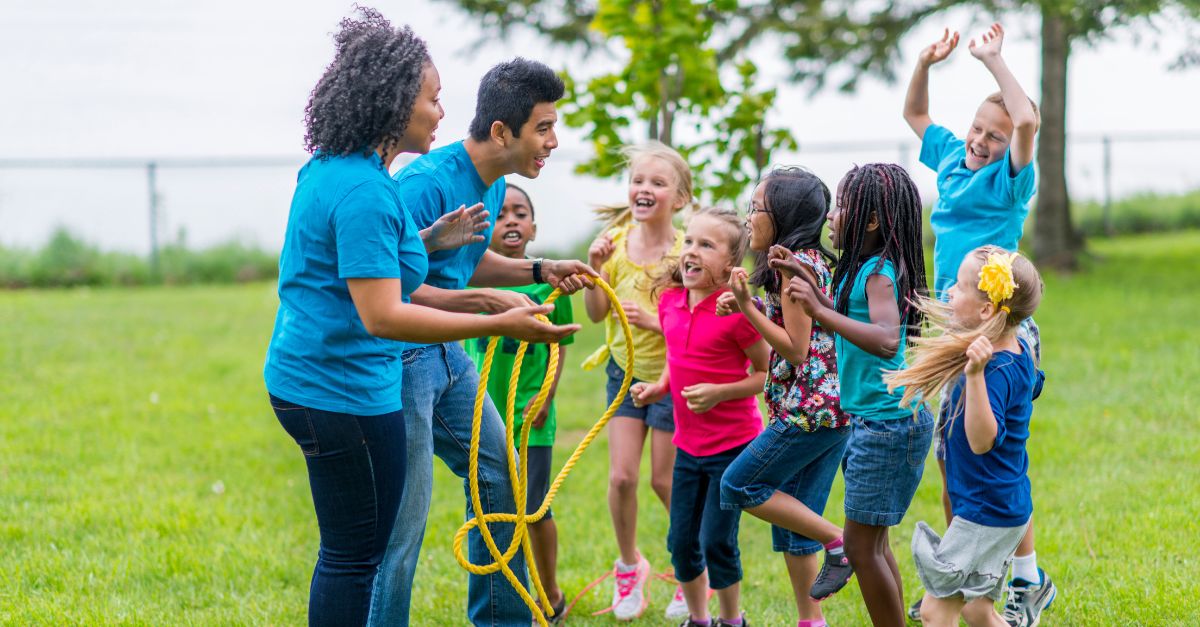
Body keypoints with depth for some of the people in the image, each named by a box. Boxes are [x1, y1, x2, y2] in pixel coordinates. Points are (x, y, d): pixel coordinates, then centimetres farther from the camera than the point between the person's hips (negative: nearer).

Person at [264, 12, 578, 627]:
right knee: (355, 555, -2)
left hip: (305, 378, 11)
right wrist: (501, 324, -28)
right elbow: (381, 316, -27)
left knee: (352, 549, 18)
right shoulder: (364, 193, -21)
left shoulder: (327, 169, 10)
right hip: (345, 389, -11)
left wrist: (427, 242, 13)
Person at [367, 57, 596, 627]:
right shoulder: (426, 184, -24)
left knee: (500, 474, 17)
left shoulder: (494, 184, 6)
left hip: (446, 352, 10)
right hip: (399, 356, -10)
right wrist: (485, 302, -30)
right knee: (405, 515, -8)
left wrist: (540, 271, 9)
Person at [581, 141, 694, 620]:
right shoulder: (617, 240, -5)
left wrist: (655, 320, -29)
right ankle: (629, 565, 22)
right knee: (621, 476, -2)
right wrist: (595, 269, -14)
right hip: (625, 370, 4)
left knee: (665, 480, 4)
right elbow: (596, 313, 1)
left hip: (671, 377, -3)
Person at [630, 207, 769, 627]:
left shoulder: (735, 311, -19)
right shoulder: (670, 301, 2)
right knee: (681, 541, 10)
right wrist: (658, 388, 1)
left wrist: (719, 392, -22)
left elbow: (769, 373, -11)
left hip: (733, 446, -6)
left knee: (716, 543, -3)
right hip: (689, 445, 6)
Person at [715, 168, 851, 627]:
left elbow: (796, 349, -17)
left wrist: (747, 307, -16)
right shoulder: (815, 261, 16)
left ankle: (839, 542, -3)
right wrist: (748, 308, 11)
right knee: (792, 511, 12)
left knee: (740, 485, -1)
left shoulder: (794, 264, -13)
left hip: (810, 408, -10)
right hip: (833, 408, 10)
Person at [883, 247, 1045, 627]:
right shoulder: (1017, 352, 4)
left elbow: (982, 440, -37)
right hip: (1007, 508, 10)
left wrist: (976, 375, -47)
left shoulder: (998, 371, -25)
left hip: (987, 512, -10)